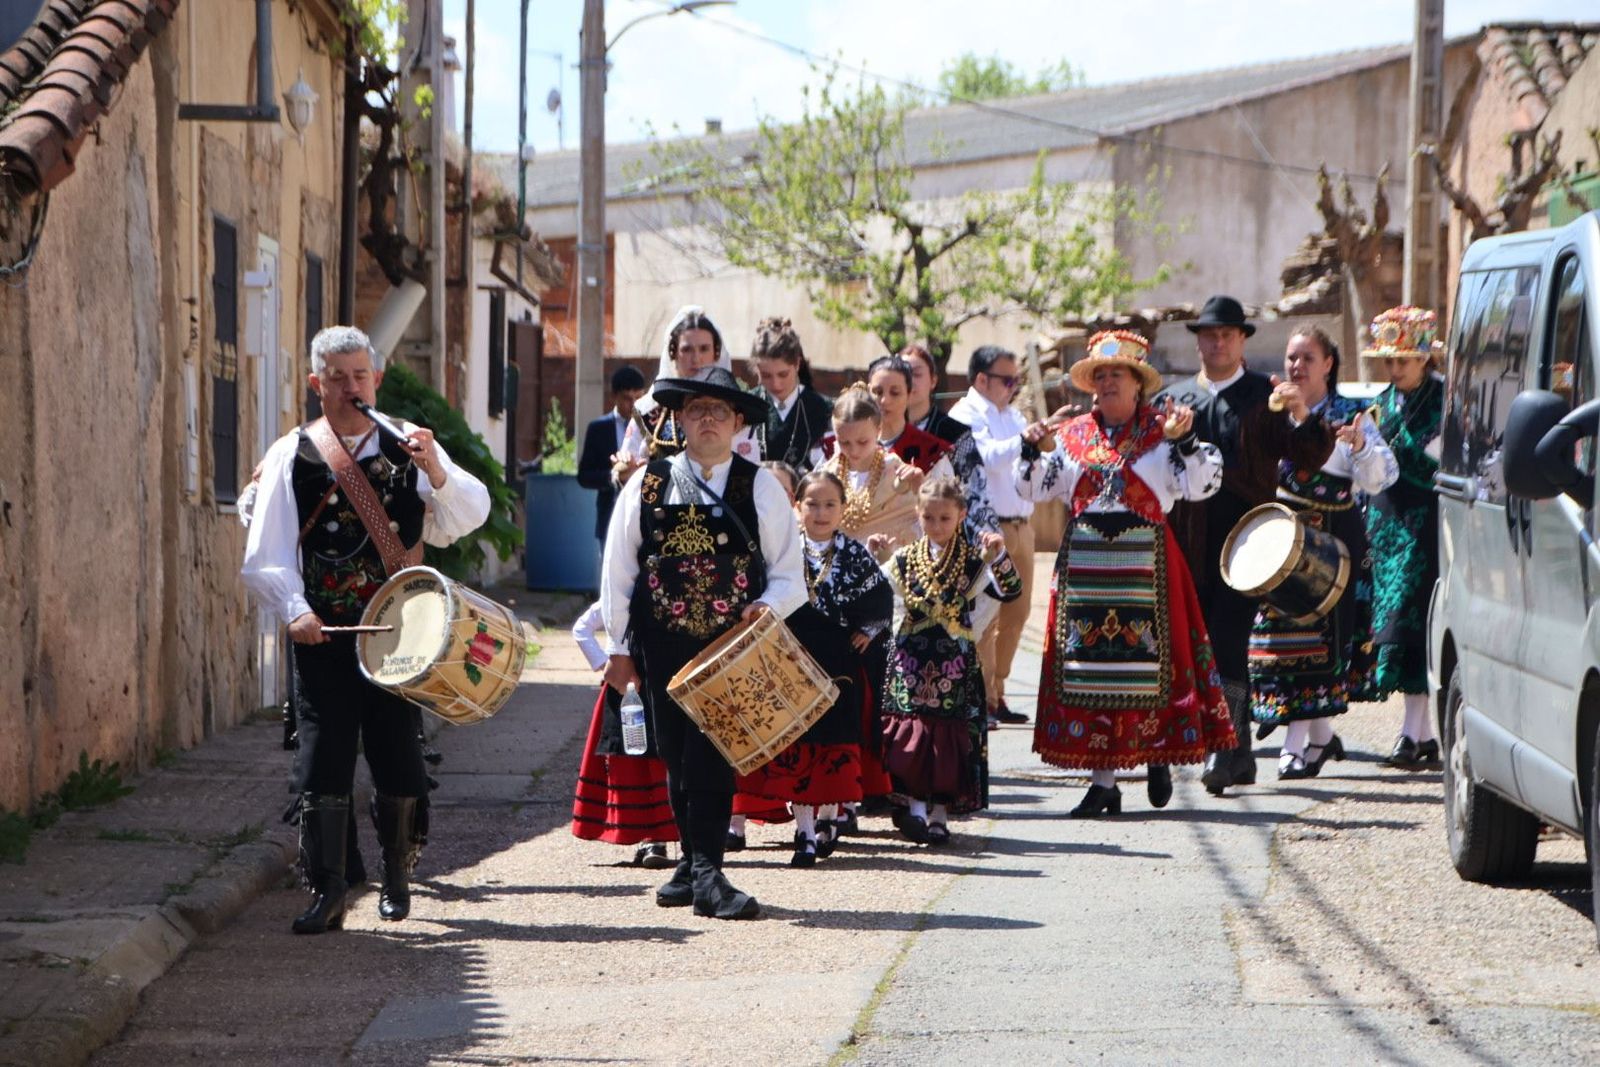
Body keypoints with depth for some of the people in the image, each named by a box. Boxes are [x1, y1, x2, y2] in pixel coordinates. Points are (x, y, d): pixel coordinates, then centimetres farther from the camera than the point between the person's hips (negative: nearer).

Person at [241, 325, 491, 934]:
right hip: (324, 634, -1)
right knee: (322, 759, -8)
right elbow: (266, 557, -1)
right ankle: (326, 891, -3)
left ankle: (397, 877, 25)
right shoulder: (293, 456, 4)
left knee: (400, 758, 3)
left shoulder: (408, 447, 9)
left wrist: (435, 470, -20)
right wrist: (295, 609, -18)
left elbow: (472, 514, -2)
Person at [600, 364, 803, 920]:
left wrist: (767, 606, -13)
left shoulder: (761, 487, 4)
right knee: (677, 757, 7)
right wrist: (619, 646, 8)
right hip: (662, 645, 2)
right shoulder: (647, 483, 7)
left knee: (712, 755, -13)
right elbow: (617, 570, 10)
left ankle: (705, 873, -13)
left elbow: (790, 575, 7)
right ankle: (696, 863, 19)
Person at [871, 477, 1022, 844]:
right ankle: (915, 806, -1)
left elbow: (1010, 590, -9)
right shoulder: (905, 559, 7)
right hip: (910, 659, 1)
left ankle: (940, 813, 8)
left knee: (949, 736, 0)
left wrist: (998, 557, -22)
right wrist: (878, 560, -6)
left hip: (955, 662, -1)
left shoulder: (973, 560, 1)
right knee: (911, 733, -5)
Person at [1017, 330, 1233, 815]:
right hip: (1085, 563, 3)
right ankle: (1102, 780, 5)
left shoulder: (1162, 431, 2)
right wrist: (1032, 449, -2)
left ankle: (1159, 756, 18)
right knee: (1089, 663, 1)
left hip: (1145, 564, -3)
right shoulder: (1072, 436, 12)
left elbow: (1201, 485, -7)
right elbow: (1034, 488, 15)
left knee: (1147, 659, -4)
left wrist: (1184, 440, -20)